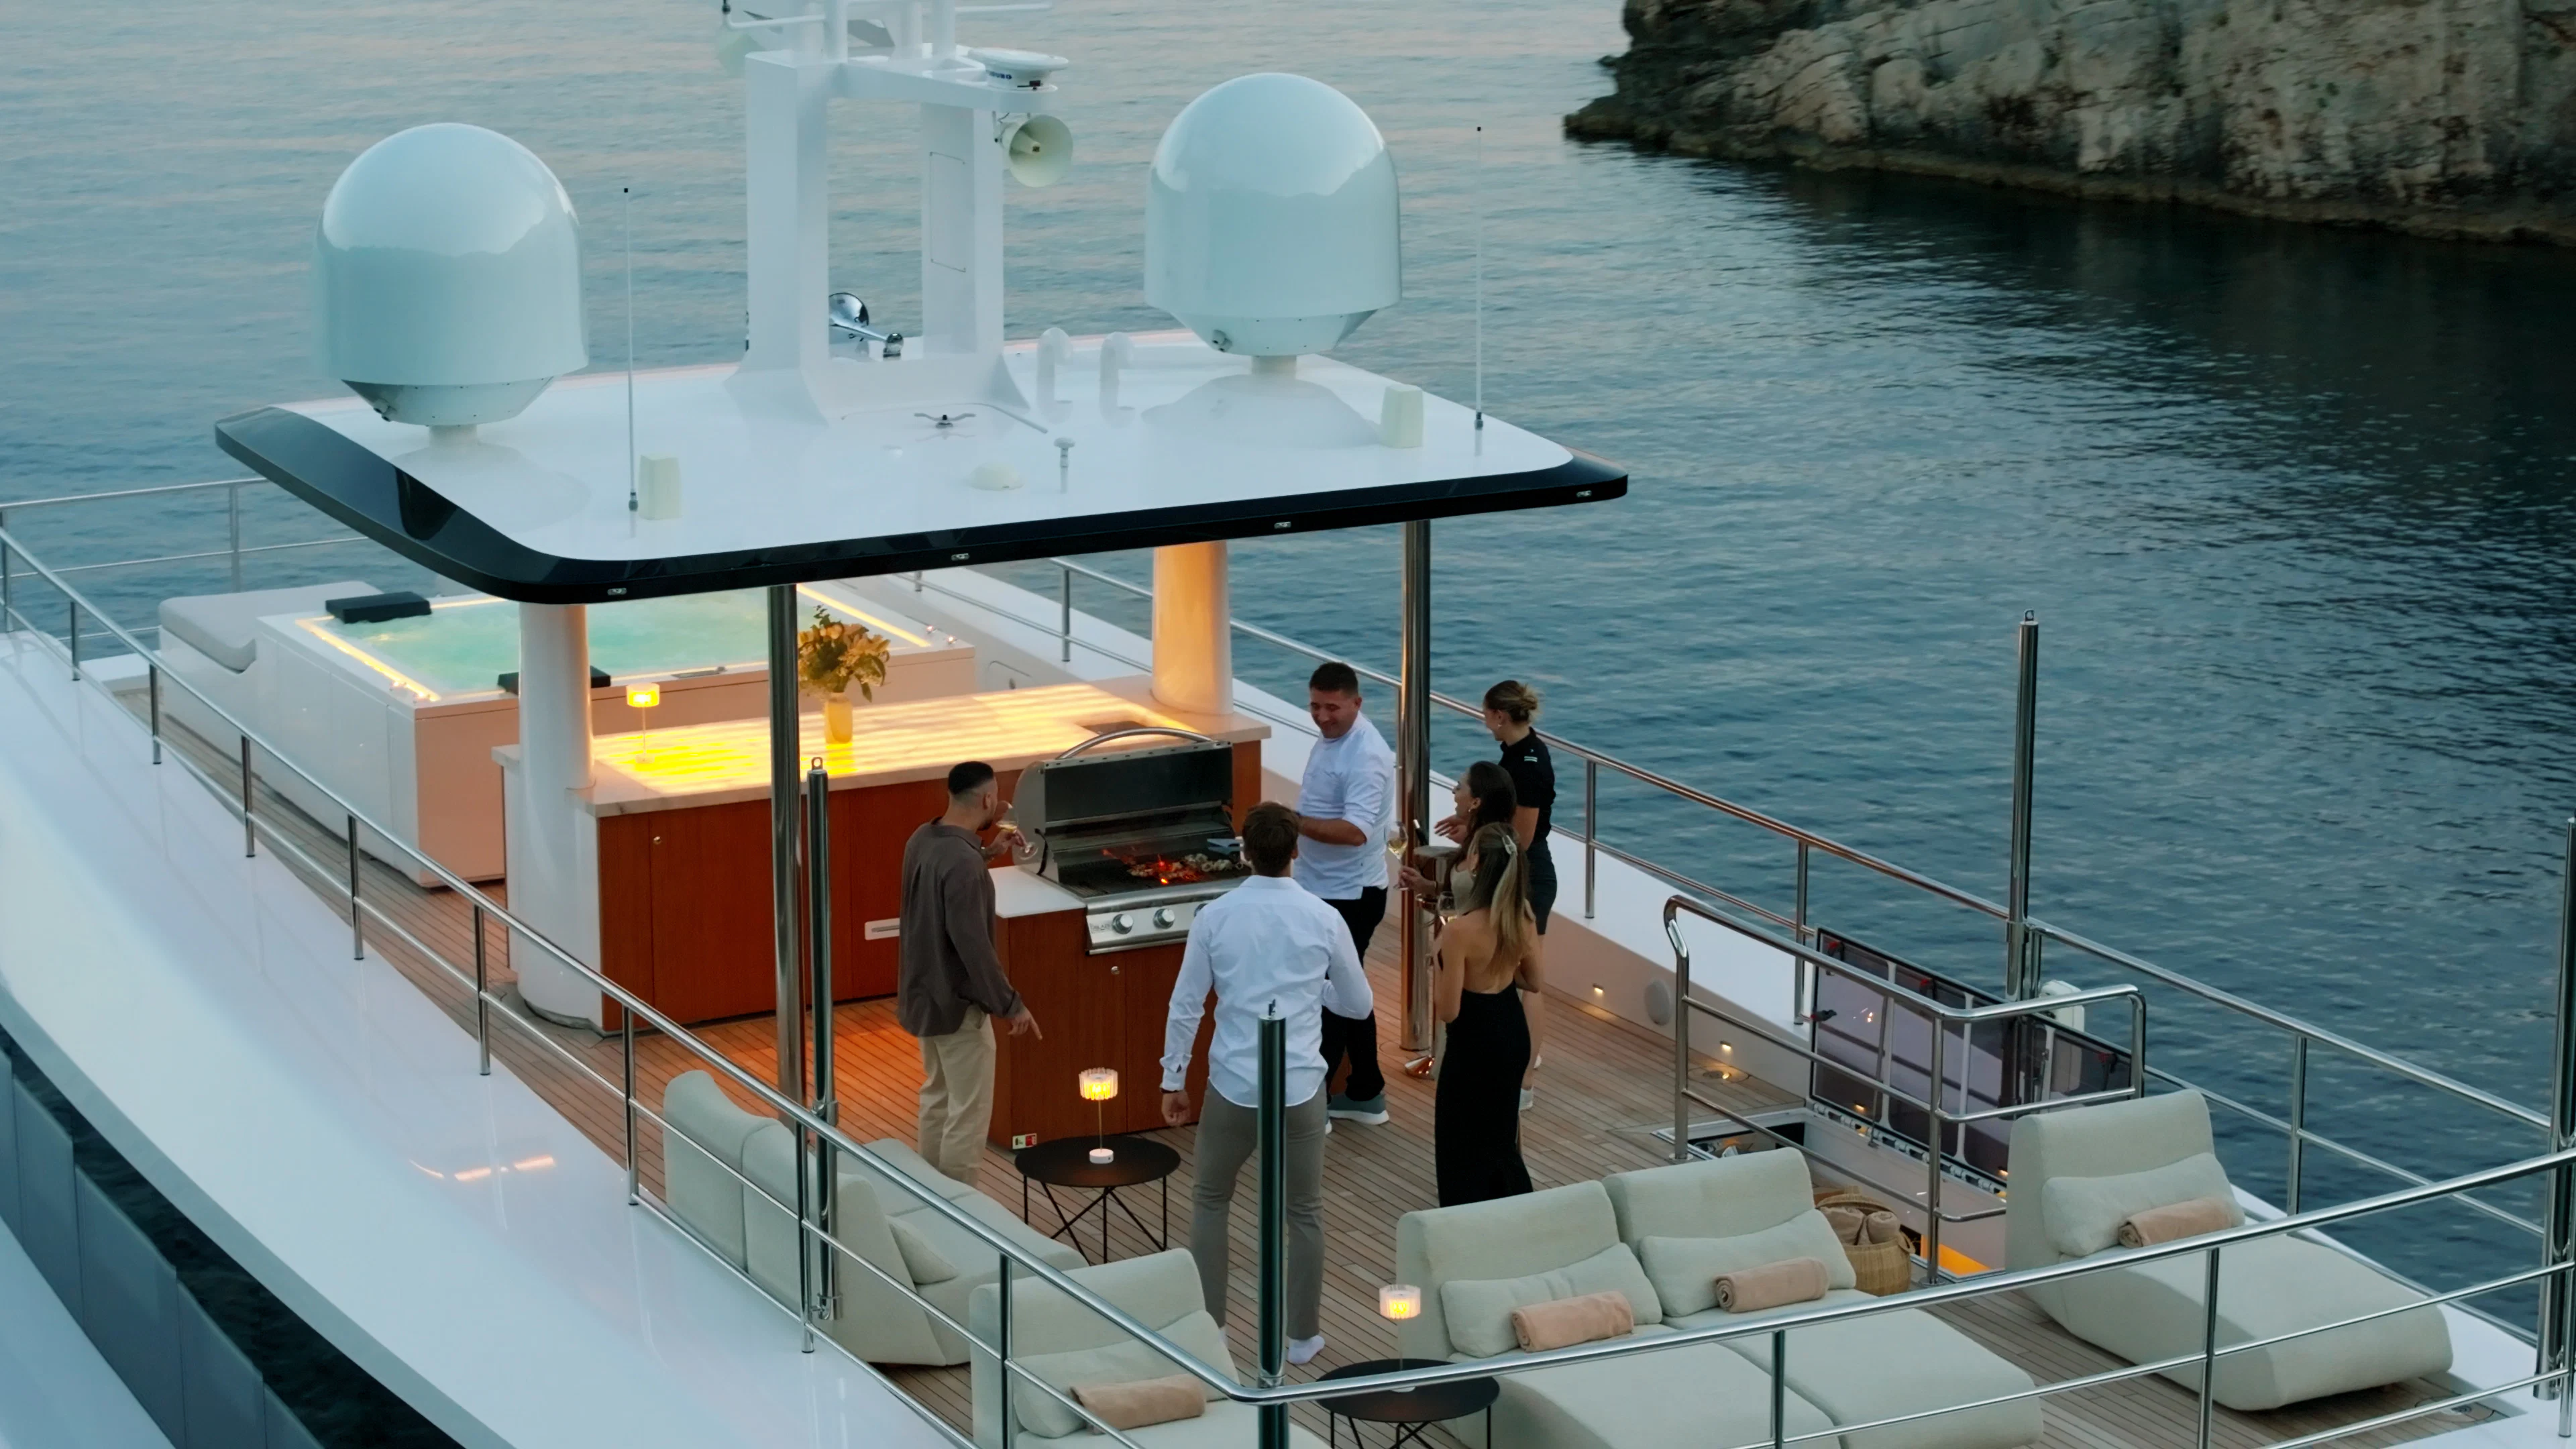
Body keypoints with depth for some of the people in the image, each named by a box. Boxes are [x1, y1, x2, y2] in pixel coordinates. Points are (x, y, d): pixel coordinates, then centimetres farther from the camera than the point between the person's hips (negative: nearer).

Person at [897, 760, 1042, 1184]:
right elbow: (973, 945, -27)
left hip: (925, 993, 10)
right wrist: (1011, 1005, -20)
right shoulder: (963, 863, -27)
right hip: (956, 1001, -10)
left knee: (937, 1097, 22)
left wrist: (986, 854, 17)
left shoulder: (924, 839, 1)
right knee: (969, 1114, 1)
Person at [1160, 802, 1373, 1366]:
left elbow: (1185, 1006, -2)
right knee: (1304, 1212, 15)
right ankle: (1304, 1336, 22)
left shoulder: (1215, 917, -6)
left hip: (1233, 1085, 0)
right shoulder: (1324, 919, -5)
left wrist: (1174, 1079, 9)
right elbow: (1359, 1005, 6)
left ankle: (1208, 1329, 20)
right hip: (1299, 1087, 0)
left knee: (1210, 1201, 19)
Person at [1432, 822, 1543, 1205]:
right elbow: (1532, 981, 8)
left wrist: (1437, 969, -6)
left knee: (1462, 1144, 8)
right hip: (1513, 1032, 7)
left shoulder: (1460, 930, -28)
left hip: (1474, 1041, -7)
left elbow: (1448, 1011, -22)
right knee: (1500, 1133, 24)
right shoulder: (1524, 917, -7)